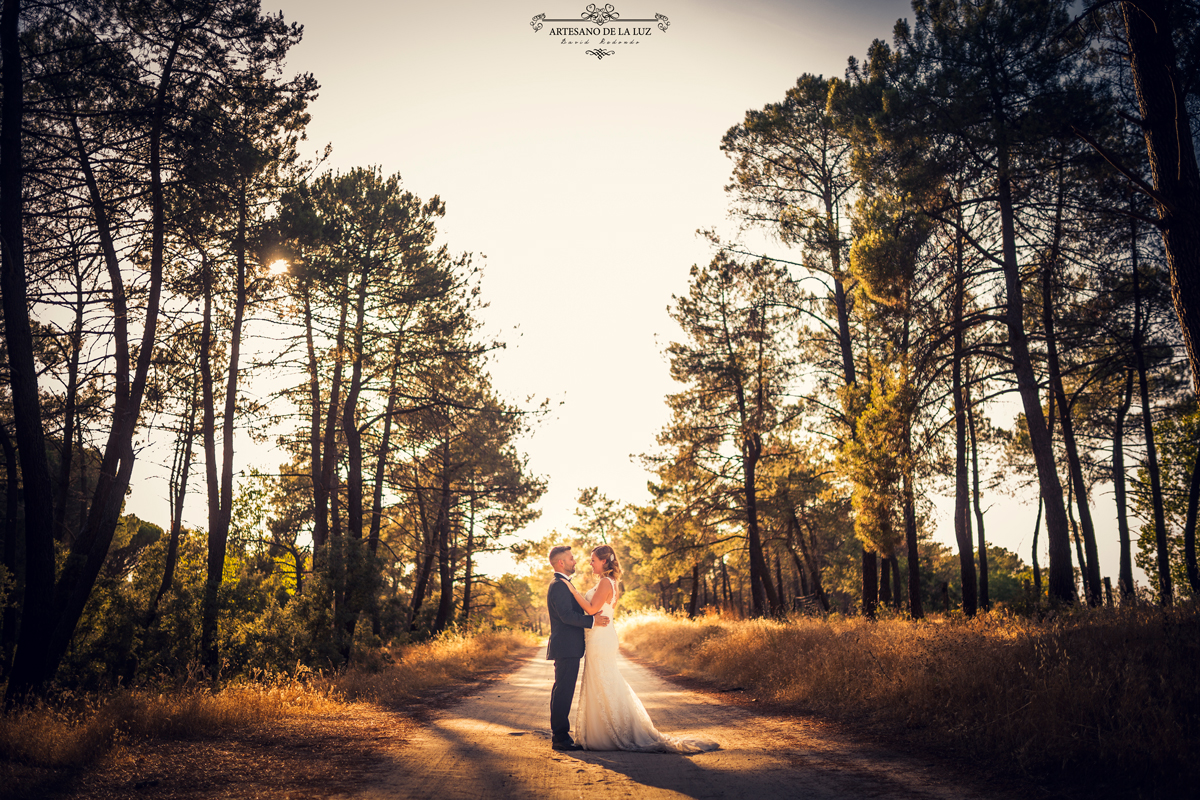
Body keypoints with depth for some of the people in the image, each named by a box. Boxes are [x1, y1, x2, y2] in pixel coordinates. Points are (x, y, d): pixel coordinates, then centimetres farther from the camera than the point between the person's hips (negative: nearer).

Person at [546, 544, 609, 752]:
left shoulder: (563, 584, 20)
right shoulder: (559, 585, -15)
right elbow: (566, 615, -24)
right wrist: (592, 620, -25)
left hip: (567, 648, 11)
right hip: (566, 648, -11)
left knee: (562, 692, 14)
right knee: (563, 692, -8)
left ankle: (560, 735, 20)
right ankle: (560, 737, -5)